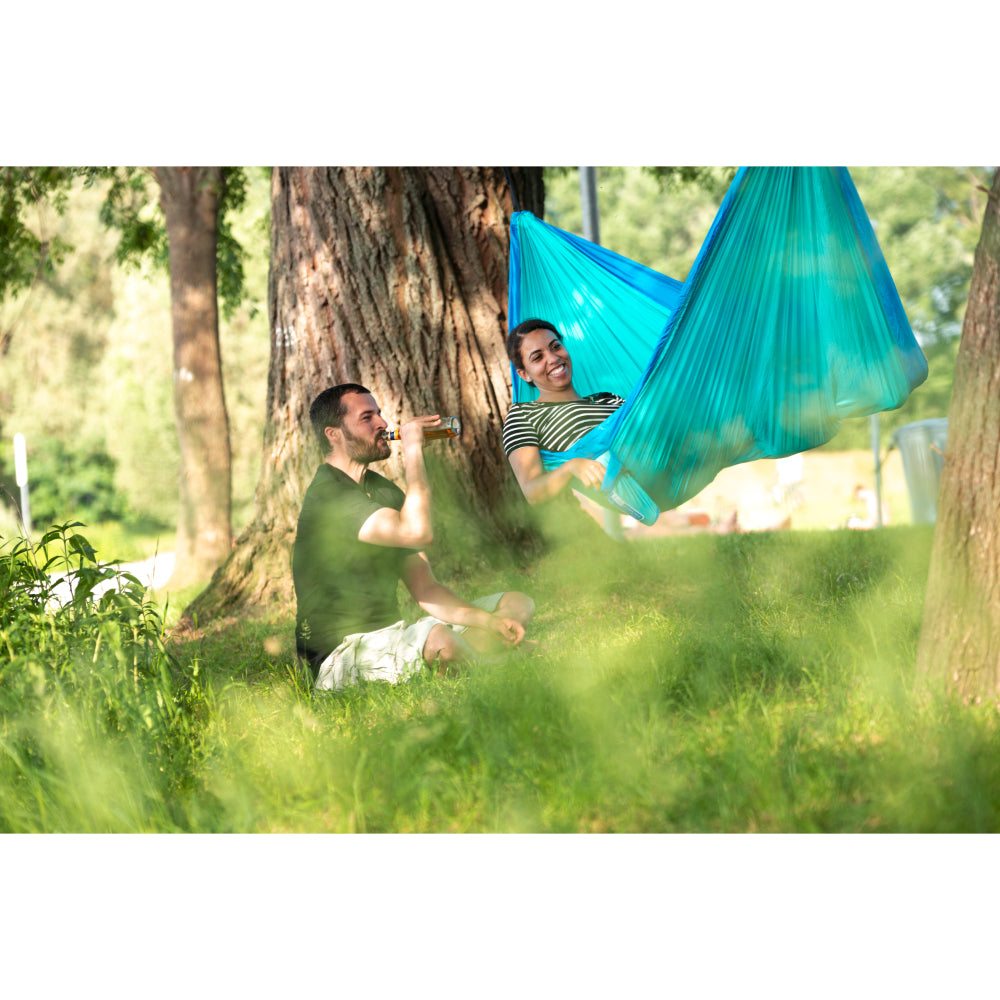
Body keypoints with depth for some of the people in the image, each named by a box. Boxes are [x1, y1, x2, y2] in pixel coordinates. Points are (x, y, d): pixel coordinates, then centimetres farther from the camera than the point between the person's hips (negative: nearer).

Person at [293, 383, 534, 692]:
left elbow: (425, 589, 12)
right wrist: (413, 450, -20)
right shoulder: (328, 495, -17)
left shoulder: (384, 491, 15)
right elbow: (418, 532, -32)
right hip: (342, 652, -10)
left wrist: (488, 621, -4)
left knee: (517, 604, 7)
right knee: (439, 638, -38)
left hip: (391, 635, 10)